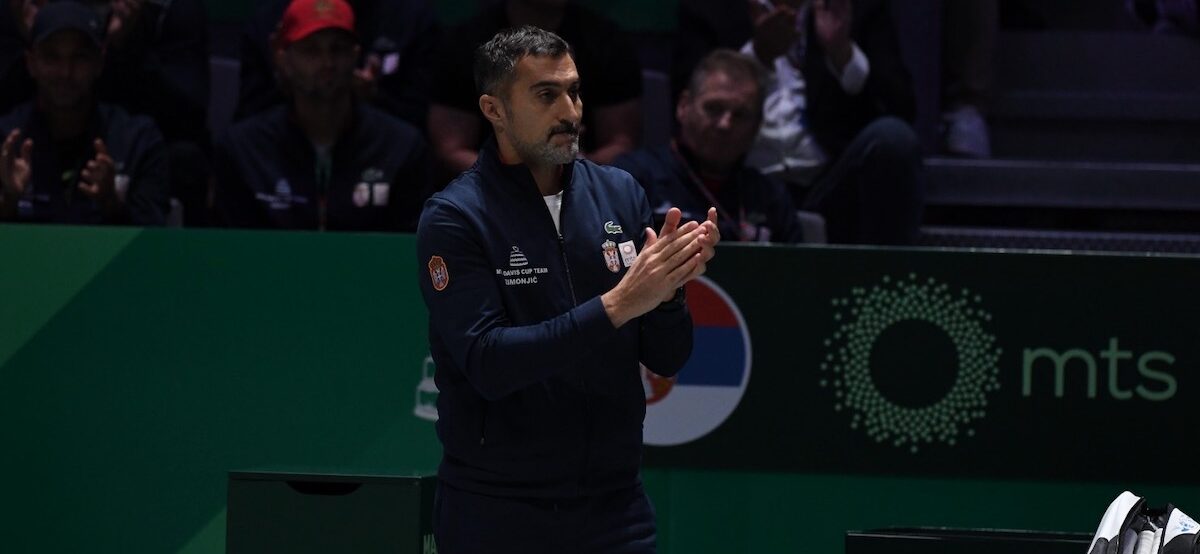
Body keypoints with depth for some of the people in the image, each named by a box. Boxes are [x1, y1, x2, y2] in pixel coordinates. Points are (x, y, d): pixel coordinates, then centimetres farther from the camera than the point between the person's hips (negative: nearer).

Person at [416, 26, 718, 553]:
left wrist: (667, 288, -16)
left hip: (614, 504, 4)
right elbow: (488, 364, -20)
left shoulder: (619, 193, 3)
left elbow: (665, 359, 4)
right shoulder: (454, 218, -9)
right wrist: (617, 304, -25)